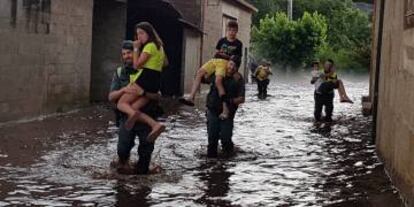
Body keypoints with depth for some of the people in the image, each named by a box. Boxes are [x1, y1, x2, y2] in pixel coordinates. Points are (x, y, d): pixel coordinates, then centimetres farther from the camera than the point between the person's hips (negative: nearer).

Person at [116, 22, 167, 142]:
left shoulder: (149, 46, -6)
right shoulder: (159, 46, 23)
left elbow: (137, 65, -9)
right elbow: (165, 63, 40)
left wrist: (136, 48, -1)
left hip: (145, 78, -9)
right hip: (156, 82, 9)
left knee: (122, 103, -7)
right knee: (133, 109, -3)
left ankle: (133, 114, -41)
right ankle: (155, 125, -25)